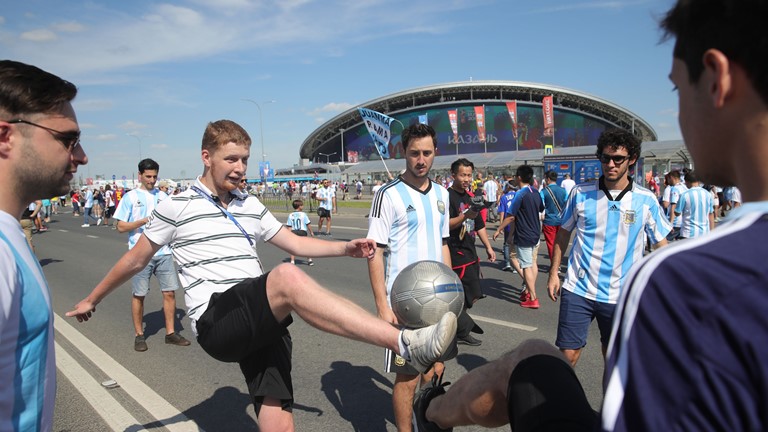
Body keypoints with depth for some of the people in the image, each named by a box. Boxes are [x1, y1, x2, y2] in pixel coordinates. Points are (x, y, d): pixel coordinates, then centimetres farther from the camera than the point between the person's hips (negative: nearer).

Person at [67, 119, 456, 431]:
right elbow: (135, 260, 18)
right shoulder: (176, 207, 6)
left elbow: (296, 243, 20)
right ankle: (405, 343, -44)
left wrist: (346, 247, 6)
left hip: (261, 321, 6)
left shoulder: (250, 206, 19)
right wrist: (92, 300, 27)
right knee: (288, 278, -34)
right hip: (215, 321, -5)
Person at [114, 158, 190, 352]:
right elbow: (120, 227, -2)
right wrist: (143, 221, -16)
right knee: (139, 295, 5)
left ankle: (171, 333, 15)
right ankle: (139, 335, 20)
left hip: (164, 252, 3)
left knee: (169, 292, 3)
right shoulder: (130, 197, 1)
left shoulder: (162, 196, 11)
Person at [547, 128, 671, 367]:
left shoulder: (646, 200, -3)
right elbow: (563, 233, 8)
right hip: (578, 289, 0)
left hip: (621, 296, 1)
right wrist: (553, 273, 6)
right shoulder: (580, 193, -2)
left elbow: (661, 245, 4)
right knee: (567, 354, 1)